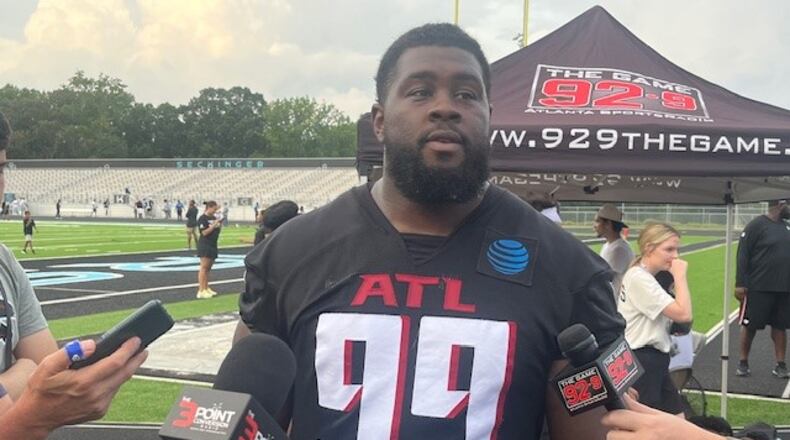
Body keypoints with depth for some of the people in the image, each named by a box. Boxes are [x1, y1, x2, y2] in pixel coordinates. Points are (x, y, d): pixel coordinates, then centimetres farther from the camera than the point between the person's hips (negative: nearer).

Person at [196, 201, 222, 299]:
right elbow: (204, 232, -18)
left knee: (208, 268, 14)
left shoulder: (214, 218, 12)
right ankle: (201, 291, -12)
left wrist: (220, 224, 1)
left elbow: (217, 230, 18)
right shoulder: (202, 219, -11)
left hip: (213, 245, 8)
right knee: (204, 267, -11)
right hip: (205, 245, -8)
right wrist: (214, 225, -19)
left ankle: (206, 288, 22)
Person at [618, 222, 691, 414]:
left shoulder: (646, 277, 14)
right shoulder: (639, 278, -18)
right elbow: (683, 313, -23)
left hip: (654, 361, 11)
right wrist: (680, 275, -15)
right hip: (640, 362, -11)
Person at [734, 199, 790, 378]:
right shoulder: (757, 225, -11)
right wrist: (740, 284, -15)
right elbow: (742, 255, -12)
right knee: (750, 326, 4)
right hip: (758, 288, -5)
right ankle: (743, 363, 18)